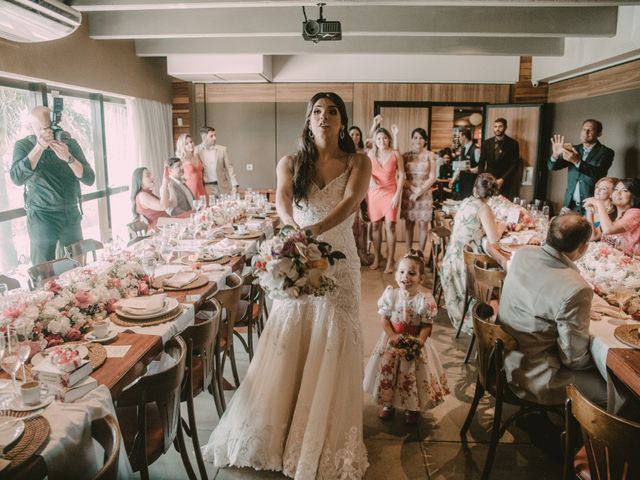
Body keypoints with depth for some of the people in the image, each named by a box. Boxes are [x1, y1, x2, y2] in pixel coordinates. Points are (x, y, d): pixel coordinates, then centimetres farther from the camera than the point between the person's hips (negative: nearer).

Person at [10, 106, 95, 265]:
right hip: (42, 217, -2)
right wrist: (39, 147, -21)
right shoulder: (23, 145, -1)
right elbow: (17, 178, -18)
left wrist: (68, 158, -20)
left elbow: (89, 179, -5)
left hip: (72, 215, 2)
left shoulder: (70, 144, 3)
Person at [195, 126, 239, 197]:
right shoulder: (196, 151, 1)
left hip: (222, 188, 1)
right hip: (206, 188, -1)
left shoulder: (222, 149, 5)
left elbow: (229, 168, 5)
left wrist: (234, 186, -5)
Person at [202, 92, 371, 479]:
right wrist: (294, 229, -34)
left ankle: (327, 440, 23)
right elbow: (282, 200, -13)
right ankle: (278, 429, 25)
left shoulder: (358, 163, -1)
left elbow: (351, 202, -19)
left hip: (339, 262, -1)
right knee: (288, 344, 6)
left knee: (333, 347, 5)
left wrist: (314, 230, -36)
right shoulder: (290, 163, 5)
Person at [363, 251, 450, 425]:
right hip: (392, 342, 2)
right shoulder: (390, 295, -10)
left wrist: (419, 342, -26)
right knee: (387, 372, 13)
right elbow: (384, 319, -6)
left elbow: (427, 325, -13)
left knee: (412, 375, 10)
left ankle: (412, 407, 34)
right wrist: (392, 336, -19)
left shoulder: (424, 300, -17)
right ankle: (388, 403, 37)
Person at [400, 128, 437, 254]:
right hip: (408, 194, 2)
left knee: (423, 224, 0)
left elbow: (432, 178, -3)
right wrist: (413, 189, -10)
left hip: (424, 195, -1)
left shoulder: (430, 155, 1)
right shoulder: (406, 155, 6)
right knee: (409, 224, 4)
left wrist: (419, 191, -10)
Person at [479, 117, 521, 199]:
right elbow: (481, 163, 10)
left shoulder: (513, 144, -1)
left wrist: (503, 179, -14)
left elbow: (515, 165, -4)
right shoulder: (486, 143, 8)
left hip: (504, 182, -2)